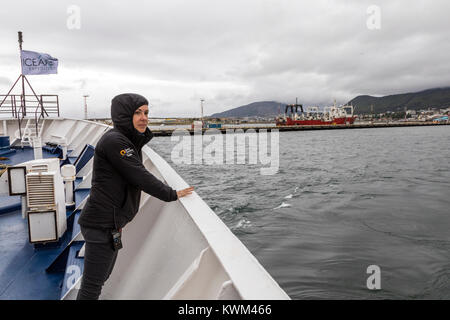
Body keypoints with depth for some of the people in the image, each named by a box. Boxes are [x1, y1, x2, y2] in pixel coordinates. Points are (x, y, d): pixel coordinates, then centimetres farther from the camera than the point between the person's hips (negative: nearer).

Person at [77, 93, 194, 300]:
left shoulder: (129, 141, 13)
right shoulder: (113, 140, -18)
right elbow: (139, 176, -19)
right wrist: (171, 194, -11)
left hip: (112, 222, 10)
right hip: (102, 224, -10)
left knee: (101, 278, 23)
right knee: (92, 285, 0)